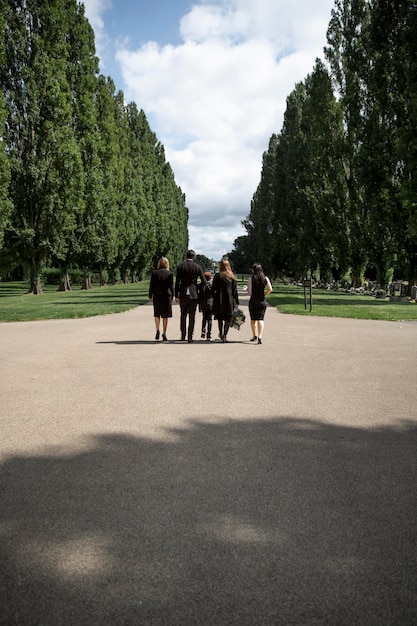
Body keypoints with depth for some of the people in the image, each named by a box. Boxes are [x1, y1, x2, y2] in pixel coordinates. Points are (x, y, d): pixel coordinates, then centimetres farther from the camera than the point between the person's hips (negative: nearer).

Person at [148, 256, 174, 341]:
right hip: (167, 296, 0)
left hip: (157, 296, 0)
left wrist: (150, 295, 7)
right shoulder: (170, 274, -3)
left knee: (157, 314, 15)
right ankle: (164, 334, 8)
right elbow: (171, 286, 1)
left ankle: (157, 330, -5)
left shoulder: (154, 272, -3)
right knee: (165, 316, 7)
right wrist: (172, 297, 9)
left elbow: (151, 285, -1)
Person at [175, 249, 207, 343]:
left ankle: (183, 336, 14)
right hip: (194, 294, -1)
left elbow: (177, 282, -4)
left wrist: (176, 295, 0)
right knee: (192, 316, 5)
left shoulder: (180, 266, -2)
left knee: (183, 315, 14)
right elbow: (204, 282, -3)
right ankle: (190, 337, 3)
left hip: (183, 294, 1)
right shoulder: (198, 267, -3)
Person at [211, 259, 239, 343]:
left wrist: (212, 298, 9)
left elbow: (213, 289, -2)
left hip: (219, 300, 0)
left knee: (219, 317, 19)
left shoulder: (217, 276, -2)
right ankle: (224, 335, 0)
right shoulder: (232, 277, 2)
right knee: (228, 319, 6)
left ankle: (221, 333, 14)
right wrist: (236, 302, 6)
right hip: (229, 301, 0)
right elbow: (235, 291, 2)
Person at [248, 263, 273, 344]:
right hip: (262, 301, 2)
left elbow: (249, 292, -9)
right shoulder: (265, 278, 1)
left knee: (253, 319, 13)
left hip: (253, 301, -2)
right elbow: (270, 289, -5)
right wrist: (264, 295, 9)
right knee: (261, 319, 2)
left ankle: (254, 335, 20)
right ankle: (260, 336, -14)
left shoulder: (251, 278, -7)